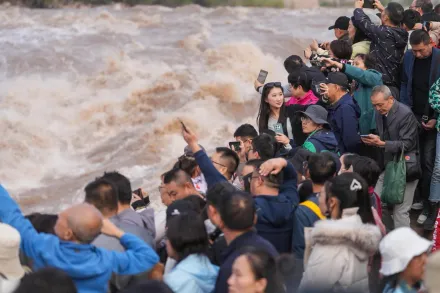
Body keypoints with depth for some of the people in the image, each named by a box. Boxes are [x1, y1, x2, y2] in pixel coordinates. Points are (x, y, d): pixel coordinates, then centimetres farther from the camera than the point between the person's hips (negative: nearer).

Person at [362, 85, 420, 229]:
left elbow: (407, 144, -19)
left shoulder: (406, 114, -16)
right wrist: (374, 141, 0)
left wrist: (381, 144, -27)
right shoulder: (380, 113, 7)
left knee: (400, 211, -6)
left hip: (404, 167, -8)